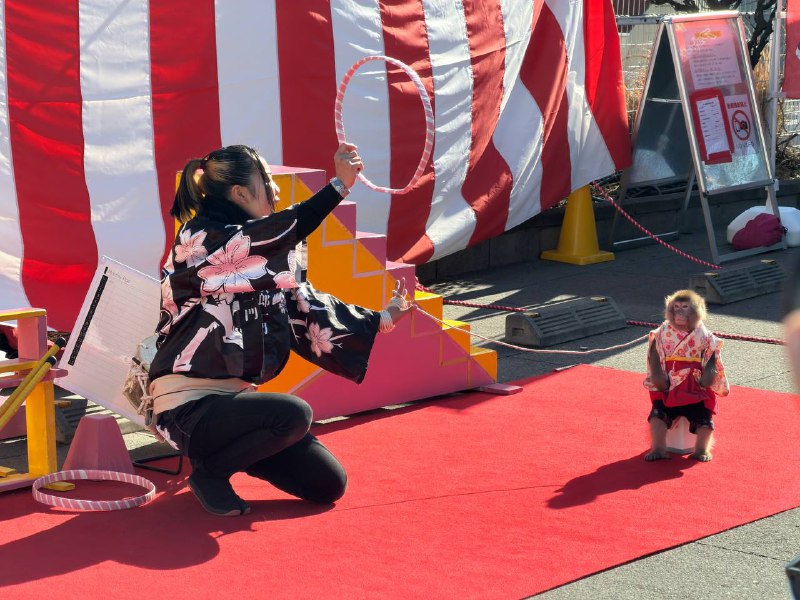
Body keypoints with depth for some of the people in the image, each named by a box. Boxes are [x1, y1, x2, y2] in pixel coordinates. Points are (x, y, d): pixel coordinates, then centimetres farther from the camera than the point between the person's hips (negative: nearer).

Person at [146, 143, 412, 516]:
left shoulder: (259, 254, 12)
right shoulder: (199, 239, -15)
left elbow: (301, 303, 17)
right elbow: (283, 233, -29)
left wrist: (381, 319, 20)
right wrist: (340, 185, -28)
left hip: (233, 395, 9)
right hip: (188, 406, -9)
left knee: (328, 484, 2)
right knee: (294, 414, -33)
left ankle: (233, 451, 22)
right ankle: (210, 471, -8)